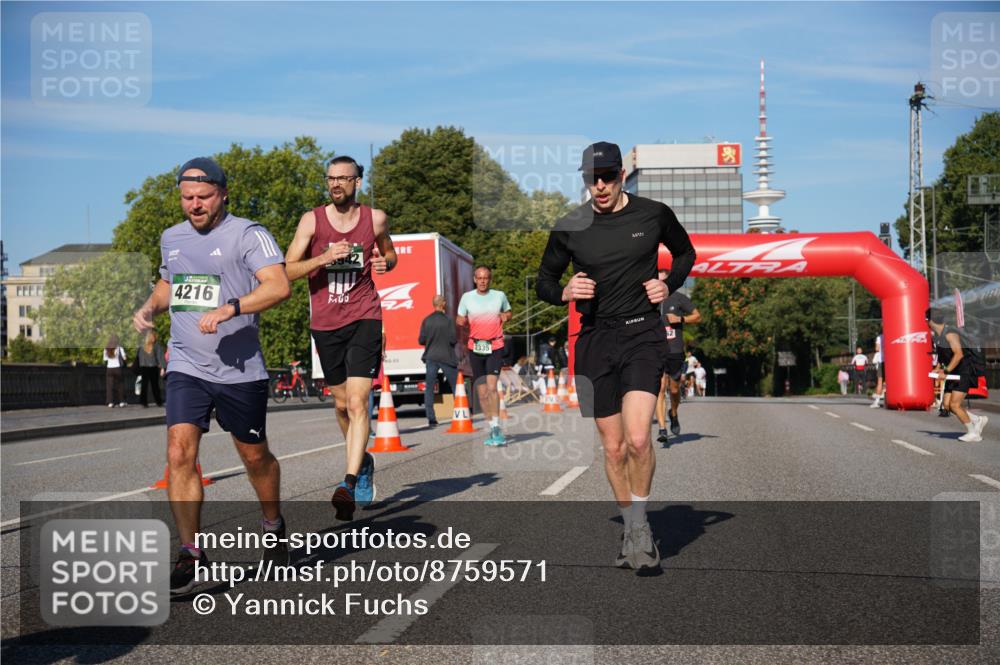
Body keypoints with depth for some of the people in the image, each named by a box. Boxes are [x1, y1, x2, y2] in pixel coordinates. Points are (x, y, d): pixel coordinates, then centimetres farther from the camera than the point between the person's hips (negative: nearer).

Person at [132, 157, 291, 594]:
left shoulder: (247, 234, -7)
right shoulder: (171, 238, 13)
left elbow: (278, 286, -21)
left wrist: (229, 308, -33)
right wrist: (150, 307, 11)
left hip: (240, 370, -4)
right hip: (186, 366, 4)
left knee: (255, 456, 11)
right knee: (179, 452, -13)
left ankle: (274, 525, 38)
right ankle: (191, 555, -7)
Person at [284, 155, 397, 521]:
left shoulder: (375, 218, 3)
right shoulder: (312, 220, 0)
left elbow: (389, 253, 21)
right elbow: (288, 271, -3)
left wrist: (385, 262, -3)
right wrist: (323, 258, -19)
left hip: (364, 318, -2)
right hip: (325, 323, 2)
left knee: (357, 402, -16)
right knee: (341, 403, 14)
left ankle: (349, 484, -20)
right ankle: (363, 462, 39)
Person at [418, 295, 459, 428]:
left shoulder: (426, 321, -1)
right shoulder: (448, 321, -10)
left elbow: (421, 340, 0)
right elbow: (453, 340, -13)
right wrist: (450, 340, 10)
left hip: (431, 357, 2)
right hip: (446, 357, -2)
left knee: (429, 387, 4)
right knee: (455, 385, 10)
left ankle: (431, 418, -3)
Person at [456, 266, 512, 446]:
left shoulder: (500, 295, 6)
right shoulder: (467, 297, 7)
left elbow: (509, 312, 21)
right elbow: (460, 319, 14)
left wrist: (506, 316, -3)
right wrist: (460, 321, -10)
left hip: (495, 347, -2)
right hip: (475, 348, 2)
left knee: (492, 387, -19)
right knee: (481, 392, 5)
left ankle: (496, 428, -18)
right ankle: (493, 429, 16)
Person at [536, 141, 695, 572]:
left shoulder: (653, 214, 2)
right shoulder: (569, 228, 2)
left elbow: (685, 252, 21)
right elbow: (544, 281, 13)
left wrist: (669, 285, 2)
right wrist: (565, 292, -9)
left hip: (642, 333, -2)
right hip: (595, 340, 2)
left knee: (637, 439, -19)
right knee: (613, 448, 7)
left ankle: (640, 525, 2)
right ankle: (631, 533, 25)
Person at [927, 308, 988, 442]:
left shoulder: (950, 333, -19)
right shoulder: (940, 335, 10)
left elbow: (959, 354, -26)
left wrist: (946, 371, -26)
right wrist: (942, 369, 7)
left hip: (964, 372, -9)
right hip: (954, 374, 9)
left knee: (954, 404, -13)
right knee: (947, 404, 3)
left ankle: (973, 433, 0)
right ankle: (978, 420, 16)